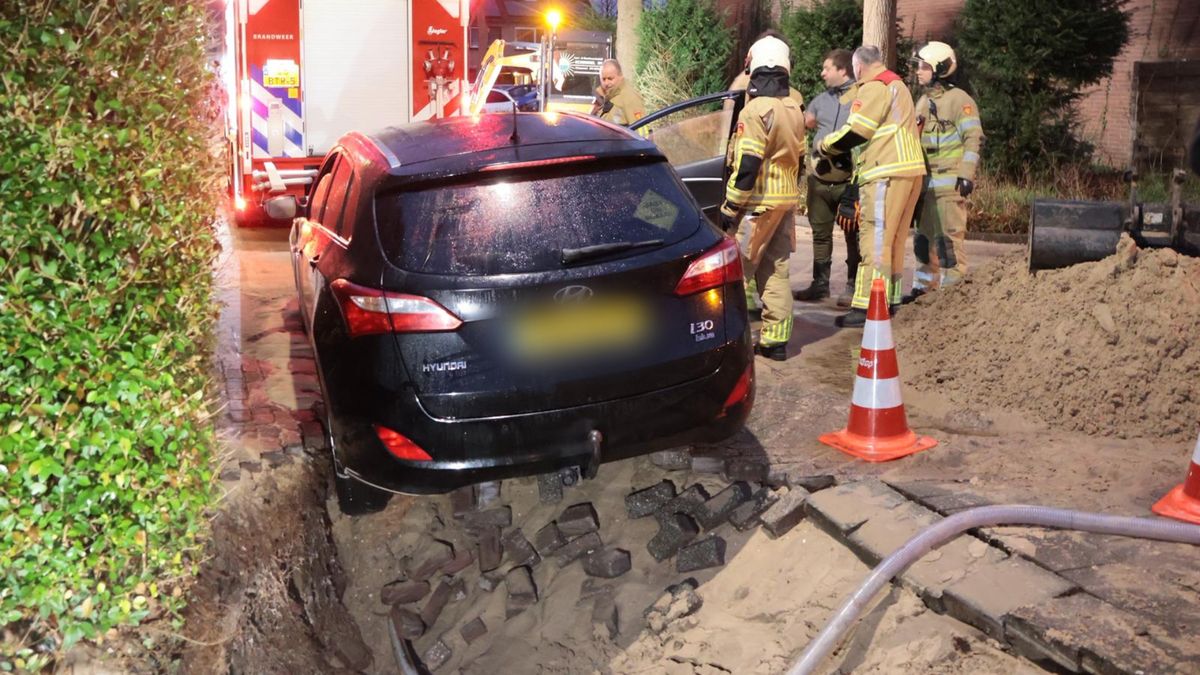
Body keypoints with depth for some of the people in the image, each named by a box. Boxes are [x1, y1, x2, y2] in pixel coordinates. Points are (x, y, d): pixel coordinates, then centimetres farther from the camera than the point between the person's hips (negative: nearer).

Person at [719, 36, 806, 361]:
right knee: (775, 270, 10)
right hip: (787, 200, 8)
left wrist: (730, 207, -15)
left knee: (736, 269, -4)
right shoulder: (793, 108, 11)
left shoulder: (757, 108, -15)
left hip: (760, 201, -8)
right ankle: (776, 339, 12)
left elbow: (748, 164, -19)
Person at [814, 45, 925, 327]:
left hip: (886, 174, -10)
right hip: (910, 169, 10)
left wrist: (824, 147, 4)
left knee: (875, 239, -11)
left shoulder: (874, 89, -8)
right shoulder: (897, 85, 24)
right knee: (894, 239, 15)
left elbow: (853, 133, -12)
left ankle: (867, 307, -13)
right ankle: (890, 299, 22)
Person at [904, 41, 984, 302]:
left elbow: (973, 138, -12)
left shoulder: (959, 100, -7)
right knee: (923, 237, 13)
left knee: (949, 238, -8)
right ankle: (923, 288, 21)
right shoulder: (923, 101, 18)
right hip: (925, 180, 9)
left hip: (949, 181, -8)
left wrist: (966, 174, -19)